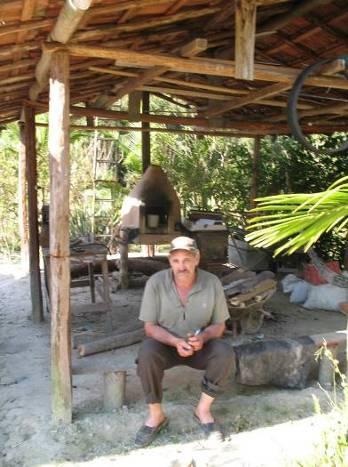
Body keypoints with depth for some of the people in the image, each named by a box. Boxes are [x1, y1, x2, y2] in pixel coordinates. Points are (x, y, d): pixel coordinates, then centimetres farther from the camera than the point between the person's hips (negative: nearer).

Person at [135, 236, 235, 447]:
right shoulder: (156, 283, -18)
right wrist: (176, 342, -30)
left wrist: (202, 337, -27)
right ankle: (156, 415, -12)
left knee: (225, 353, -28)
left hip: (201, 345, 1)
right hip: (165, 343, -1)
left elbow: (219, 325, -5)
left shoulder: (212, 283, -15)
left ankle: (203, 410, -7)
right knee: (147, 353, -33)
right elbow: (150, 327, -12)